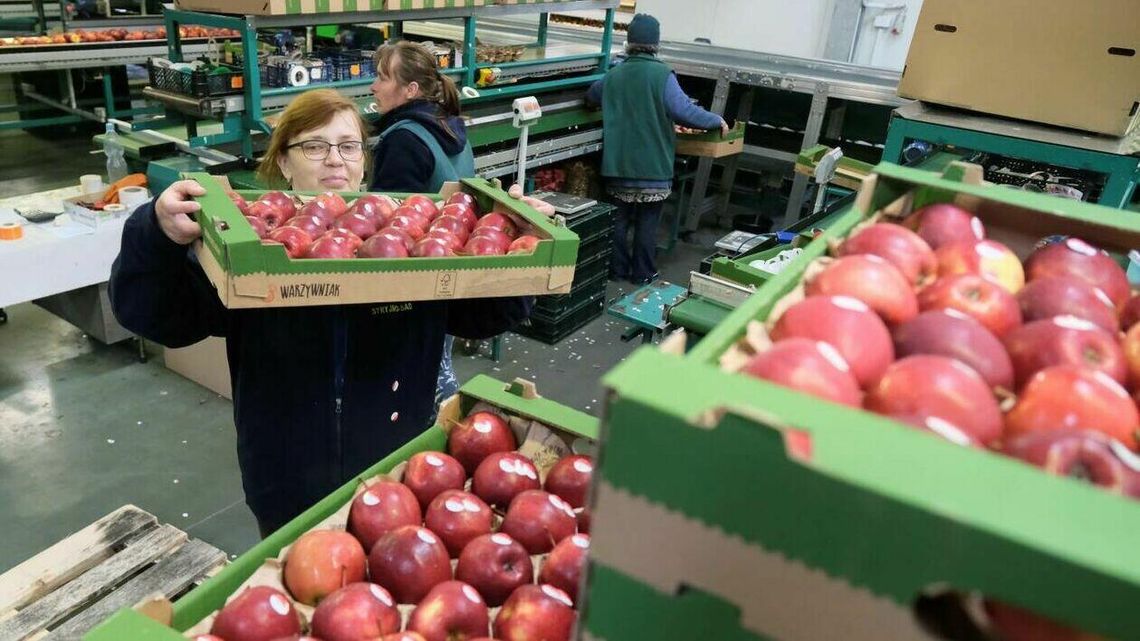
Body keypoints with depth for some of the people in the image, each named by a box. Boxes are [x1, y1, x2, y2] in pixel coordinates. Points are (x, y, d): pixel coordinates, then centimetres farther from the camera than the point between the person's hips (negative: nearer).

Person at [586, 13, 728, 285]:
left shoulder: (613, 75, 4)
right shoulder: (661, 74, -13)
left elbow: (591, 96, 23)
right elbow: (685, 111, -20)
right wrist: (718, 121, -5)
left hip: (618, 163, 4)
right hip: (652, 166, -4)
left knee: (620, 217, 14)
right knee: (647, 221, 8)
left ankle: (617, 268, 21)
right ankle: (642, 273, 16)